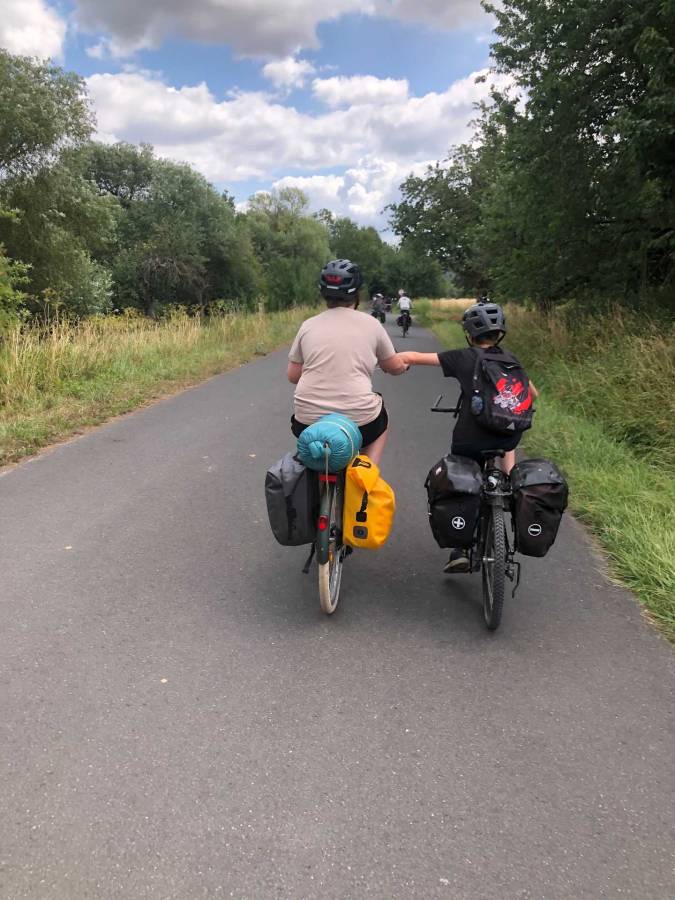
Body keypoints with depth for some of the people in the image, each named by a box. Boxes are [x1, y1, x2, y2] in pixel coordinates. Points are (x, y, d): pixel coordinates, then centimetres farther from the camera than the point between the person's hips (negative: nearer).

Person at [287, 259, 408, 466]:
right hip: (358, 422, -2)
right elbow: (395, 367, 14)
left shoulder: (308, 325, 5)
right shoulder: (370, 324, 2)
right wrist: (404, 365, 37)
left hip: (309, 423, 2)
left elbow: (293, 376, 11)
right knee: (381, 419, 32)